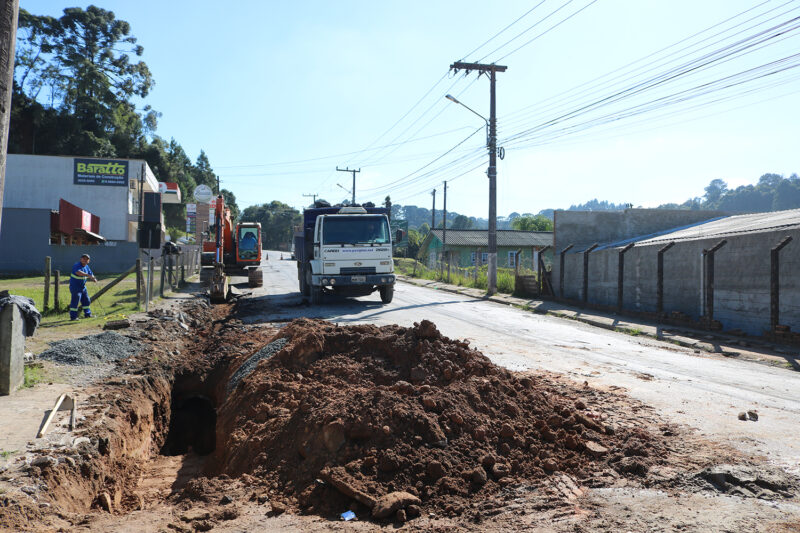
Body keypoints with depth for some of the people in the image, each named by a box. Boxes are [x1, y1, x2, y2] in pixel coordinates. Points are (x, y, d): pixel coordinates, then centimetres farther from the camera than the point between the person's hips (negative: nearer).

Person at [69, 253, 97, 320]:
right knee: (75, 301, -10)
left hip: (83, 287, 9)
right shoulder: (77, 265, -19)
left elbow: (91, 273, 12)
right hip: (75, 286, -9)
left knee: (86, 300, 15)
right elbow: (78, 272, -39)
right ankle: (73, 317, -6)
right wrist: (88, 275, -50)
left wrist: (93, 278, -12)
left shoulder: (86, 267, 7)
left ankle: (87, 314, 28)